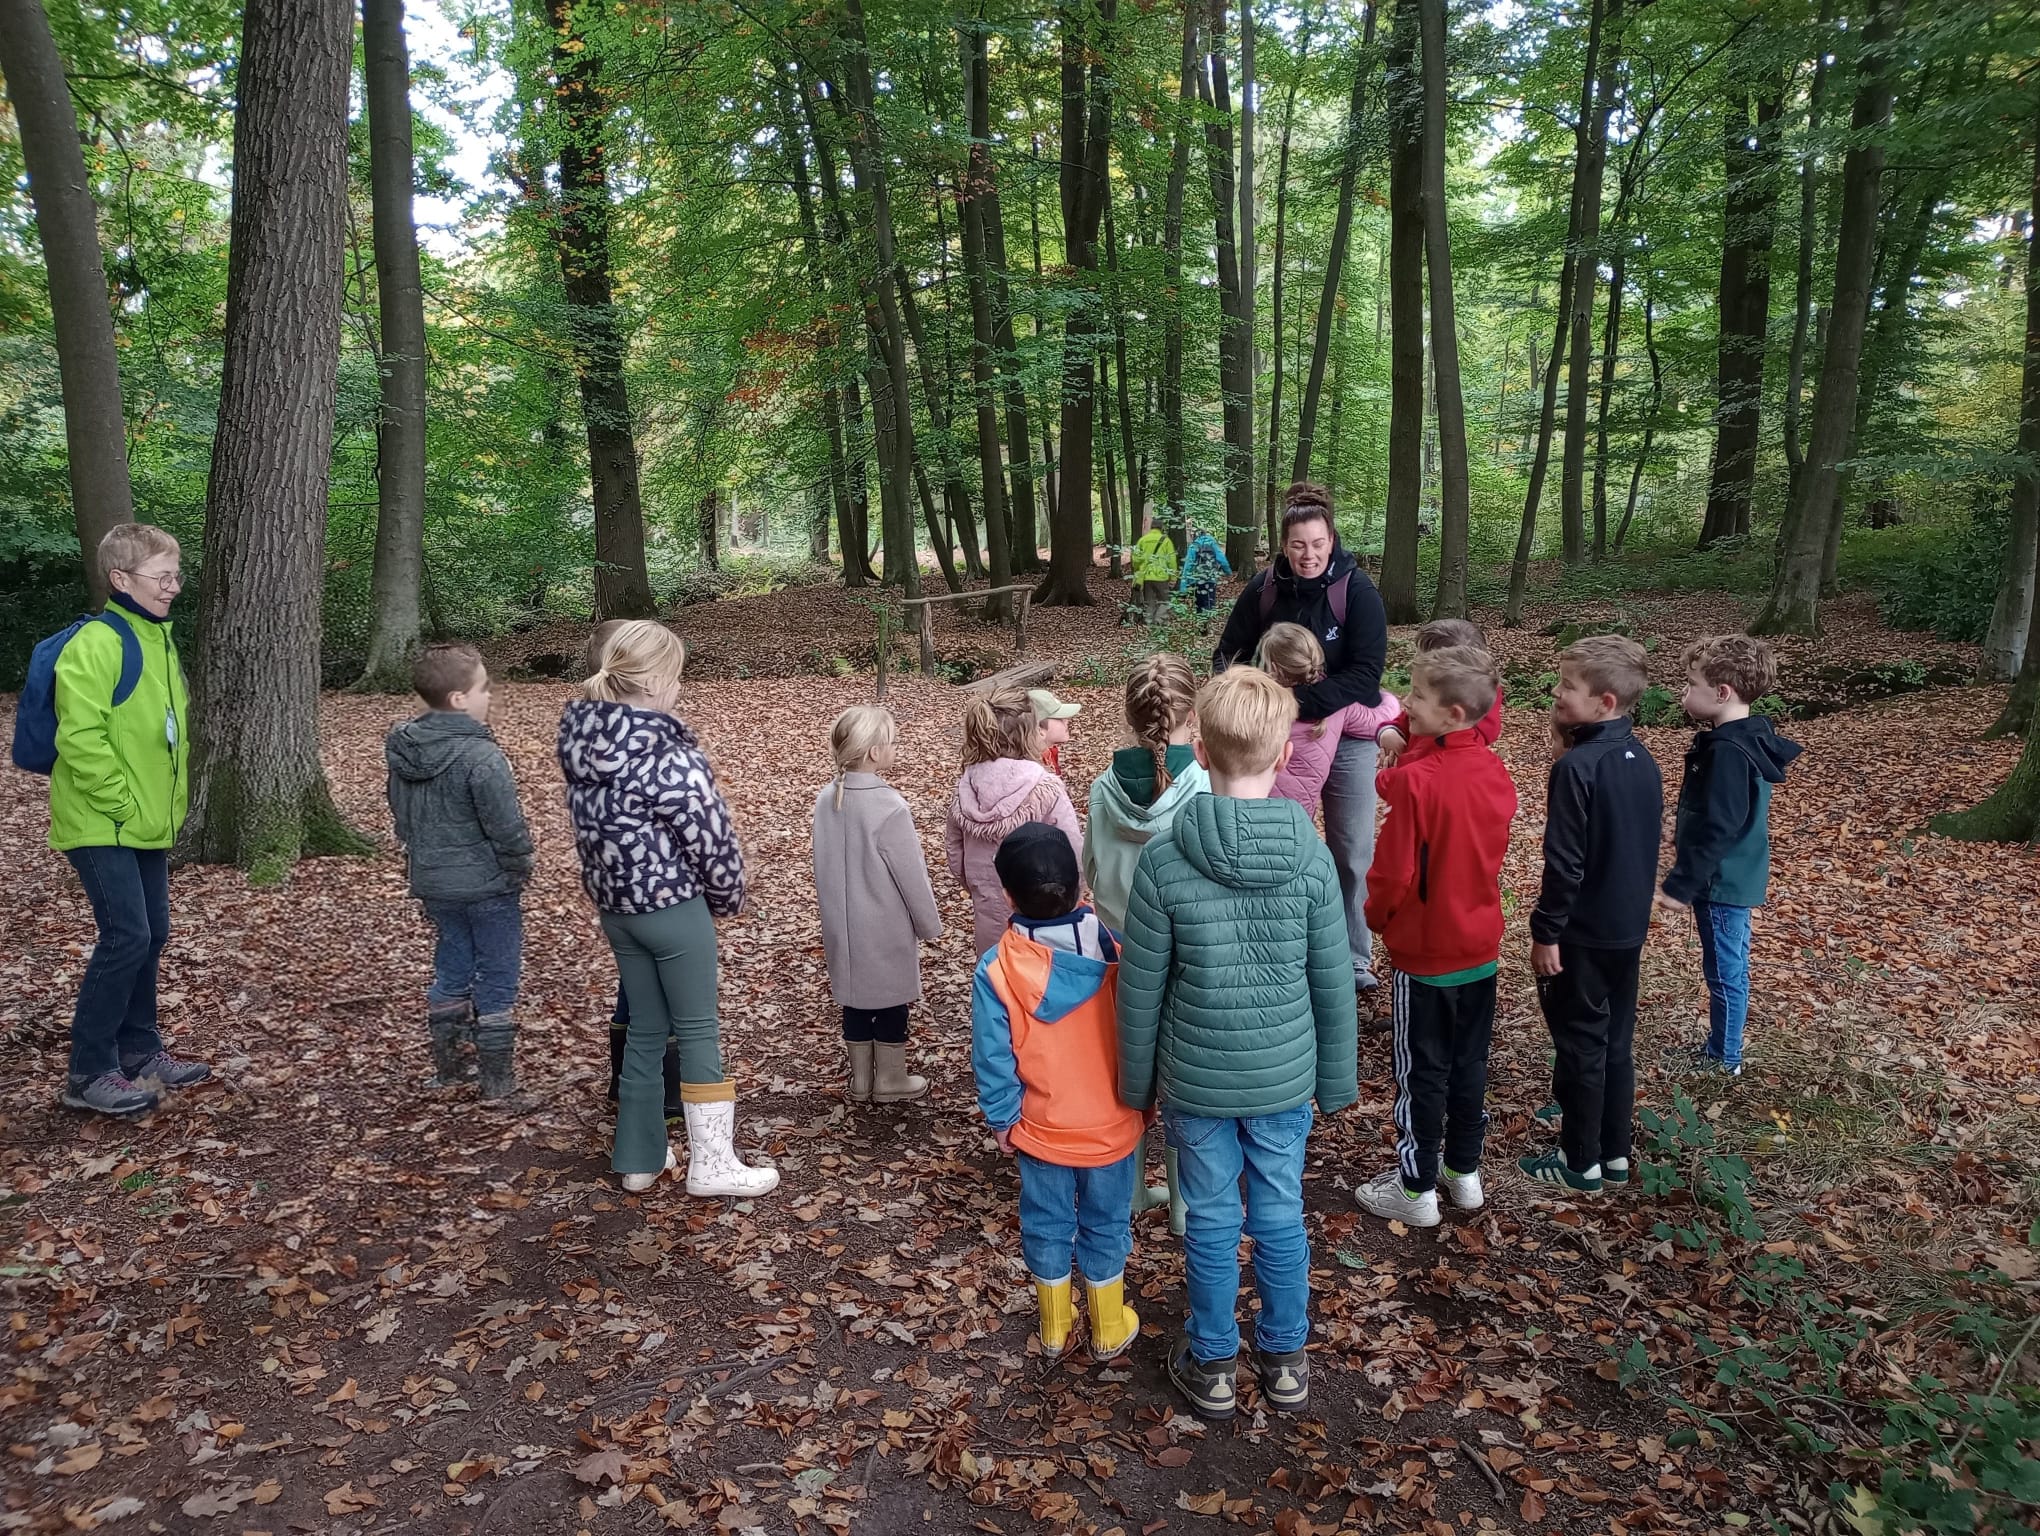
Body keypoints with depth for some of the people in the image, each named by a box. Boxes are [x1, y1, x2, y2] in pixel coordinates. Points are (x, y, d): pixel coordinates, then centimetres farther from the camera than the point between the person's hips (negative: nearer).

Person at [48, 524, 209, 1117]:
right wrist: (122, 806, -18)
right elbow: (80, 737, -22)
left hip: (149, 826, 9)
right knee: (126, 937, -9)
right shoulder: (96, 644, -16)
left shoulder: (158, 638, 12)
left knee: (152, 933, 13)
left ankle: (140, 1049, 27)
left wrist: (169, 802, 14)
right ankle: (88, 1074, 3)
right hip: (103, 826, -9)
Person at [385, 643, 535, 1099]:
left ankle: (447, 1068, 30)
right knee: (497, 976, 6)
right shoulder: (480, 757, -23)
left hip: (433, 884, 7)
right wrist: (520, 868, -4)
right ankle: (497, 1079, 14)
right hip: (488, 886, -7)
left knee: (451, 969, 20)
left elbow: (401, 816, 11)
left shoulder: (402, 751, 1)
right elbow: (507, 827, -21)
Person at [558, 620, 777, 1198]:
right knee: (697, 1031, 5)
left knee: (645, 1030, 17)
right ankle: (711, 1164, 12)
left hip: (613, 906, 7)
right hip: (672, 907, -7)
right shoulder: (669, 758, -22)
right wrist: (728, 897, 0)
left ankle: (639, 1157, 26)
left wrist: (613, 888, 14)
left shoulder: (581, 744, 1)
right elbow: (710, 836, -17)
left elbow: (590, 827, 8)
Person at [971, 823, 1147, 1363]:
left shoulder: (996, 969, -20)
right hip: (1112, 1127, 0)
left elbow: (993, 1058, -13)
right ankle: (1109, 1330, 35)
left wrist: (1002, 1120, 2)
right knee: (1106, 1227, 20)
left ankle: (1055, 1327, 38)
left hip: (1041, 1131, 0)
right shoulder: (1113, 952, -18)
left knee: (1046, 1227, 21)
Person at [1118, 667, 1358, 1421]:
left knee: (1211, 1221, 14)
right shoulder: (1310, 856, -14)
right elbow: (1333, 984, -5)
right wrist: (1336, 1080, 9)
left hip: (1196, 1079, -1)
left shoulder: (1164, 859, -17)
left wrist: (1136, 1082, 6)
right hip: (1284, 1077, 1)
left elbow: (1140, 990, -9)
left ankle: (1213, 1366, 32)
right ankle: (1284, 1360, 35)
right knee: (1280, 1216, 18)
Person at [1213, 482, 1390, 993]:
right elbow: (1229, 655, 1)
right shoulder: (1264, 589, -9)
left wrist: (1301, 700, -32)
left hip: (1347, 736, -2)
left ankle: (1353, 957, 24)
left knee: (1351, 853, 7)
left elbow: (1366, 674, -23)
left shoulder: (1357, 591, -16)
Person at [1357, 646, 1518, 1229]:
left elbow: (1395, 872, -20)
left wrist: (1376, 915, -2)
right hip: (1481, 945, 7)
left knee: (1422, 1072, 6)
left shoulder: (1417, 781, -24)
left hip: (1424, 951, -6)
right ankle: (1465, 1170, 32)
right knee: (1469, 1062, 19)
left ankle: (1417, 1189, 17)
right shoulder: (1495, 772, -2)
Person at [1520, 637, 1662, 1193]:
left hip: (1582, 934, -8)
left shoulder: (1577, 768, -23)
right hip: (1629, 928, 8)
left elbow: (1564, 862, -23)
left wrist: (1546, 932, -15)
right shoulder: (1642, 760, 4)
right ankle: (1615, 1152, 28)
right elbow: (1645, 845, 13)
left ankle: (1580, 1162, 16)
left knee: (1580, 1045, 4)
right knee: (1616, 1041, 17)